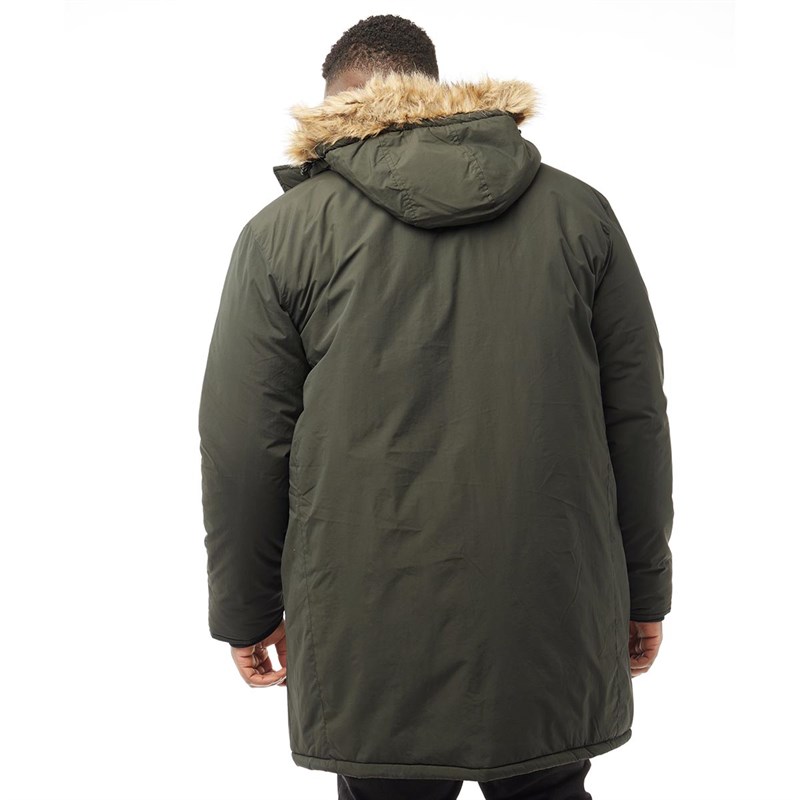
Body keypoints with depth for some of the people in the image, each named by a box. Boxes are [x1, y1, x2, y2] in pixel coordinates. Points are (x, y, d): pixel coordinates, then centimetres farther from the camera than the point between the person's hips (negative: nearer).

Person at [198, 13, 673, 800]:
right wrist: (644, 589, 14)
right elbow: (637, 423, 5)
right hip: (557, 619, 3)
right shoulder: (580, 211, 5)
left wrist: (247, 610, 10)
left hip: (373, 633, -2)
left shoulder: (283, 231, -1)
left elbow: (242, 447, -2)